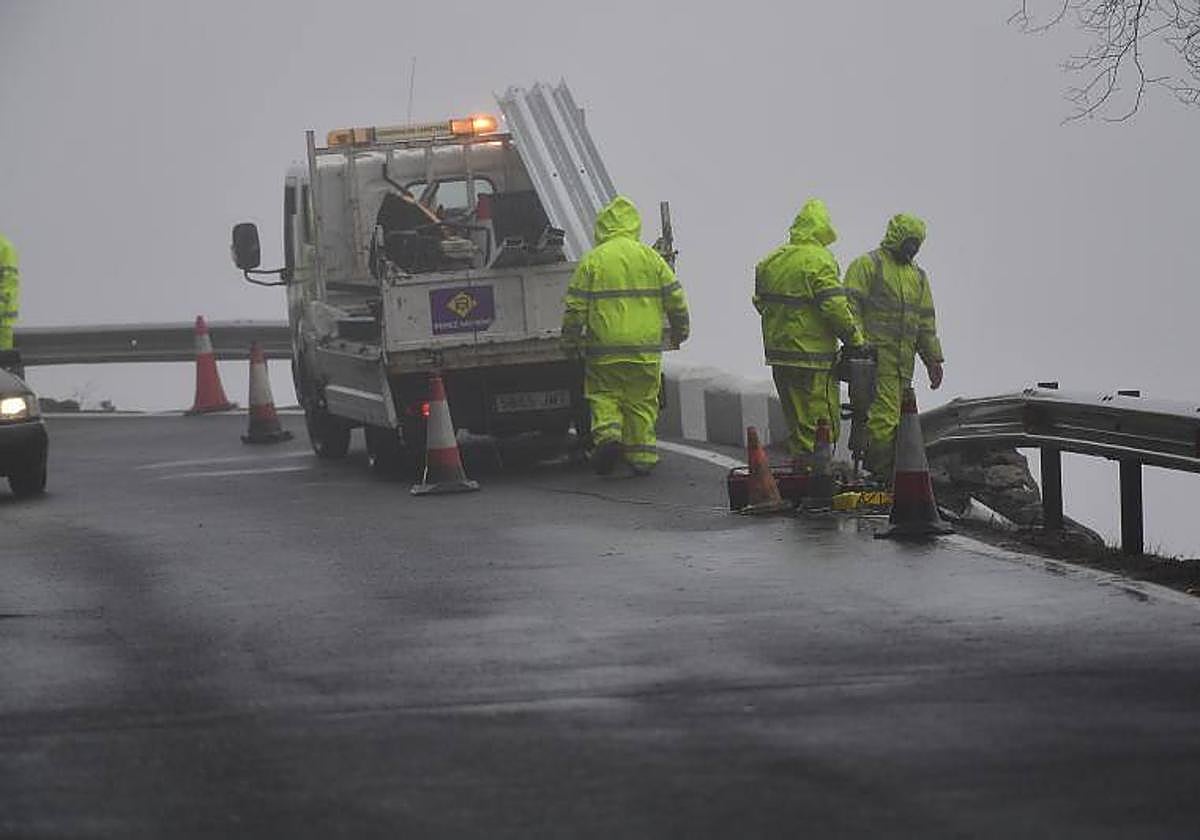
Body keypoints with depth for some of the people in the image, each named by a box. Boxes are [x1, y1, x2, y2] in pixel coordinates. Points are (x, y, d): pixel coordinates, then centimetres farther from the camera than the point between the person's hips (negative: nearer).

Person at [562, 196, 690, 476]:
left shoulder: (593, 260, -3)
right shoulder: (650, 257, 3)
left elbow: (575, 306, -3)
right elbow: (675, 298, 7)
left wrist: (570, 341, 10)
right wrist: (679, 332, 22)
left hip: (605, 348, -2)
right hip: (646, 348, 2)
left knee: (604, 395, 11)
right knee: (642, 401, 11)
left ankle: (607, 432, -14)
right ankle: (642, 455, 10)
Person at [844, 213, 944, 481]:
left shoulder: (918, 276, 24)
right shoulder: (867, 265, 0)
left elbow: (926, 321, 27)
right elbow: (851, 308, -8)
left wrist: (933, 359, 21)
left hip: (904, 364, 8)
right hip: (876, 356, -8)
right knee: (885, 417, -15)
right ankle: (881, 475, -14)